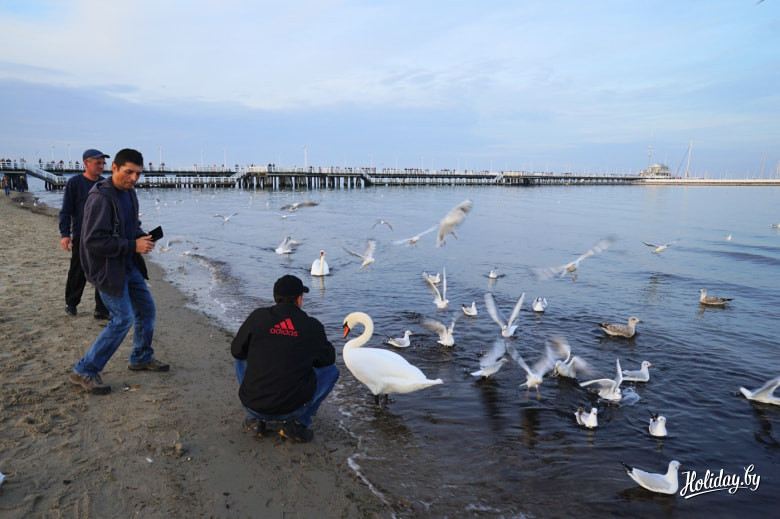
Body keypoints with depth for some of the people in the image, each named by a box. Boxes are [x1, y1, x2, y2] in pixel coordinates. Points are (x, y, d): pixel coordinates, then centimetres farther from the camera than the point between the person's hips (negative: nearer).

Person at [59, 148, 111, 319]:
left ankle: (102, 309, 9)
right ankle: (71, 303, 29)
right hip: (81, 236, -4)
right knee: (78, 273, 7)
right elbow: (65, 211, -6)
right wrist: (64, 234, -14)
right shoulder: (74, 182, -5)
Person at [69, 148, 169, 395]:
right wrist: (133, 245, -24)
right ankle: (84, 371, 5)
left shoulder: (129, 193, 7)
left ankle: (141, 358, 35)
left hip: (128, 266, 9)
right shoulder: (100, 198, -22)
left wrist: (143, 237, -1)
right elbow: (93, 240, -25)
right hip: (107, 269, -9)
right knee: (123, 319, -9)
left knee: (146, 308, 16)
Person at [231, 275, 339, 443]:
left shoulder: (258, 317, -2)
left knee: (242, 360, 29)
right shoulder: (312, 326, -4)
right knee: (331, 371, 21)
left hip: (253, 405, 2)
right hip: (293, 408, -2)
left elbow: (236, 351, 10)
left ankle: (257, 420, 19)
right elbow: (328, 358, 10)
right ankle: (297, 423, 7)